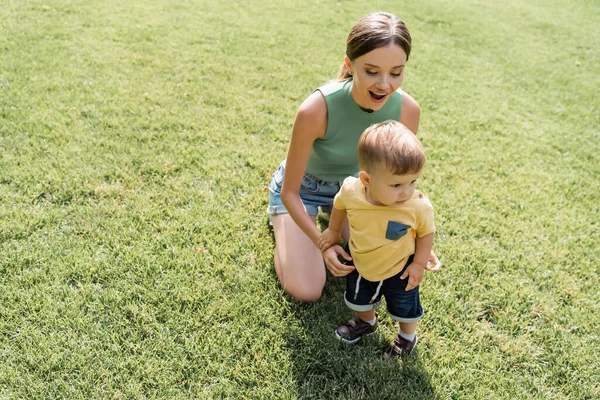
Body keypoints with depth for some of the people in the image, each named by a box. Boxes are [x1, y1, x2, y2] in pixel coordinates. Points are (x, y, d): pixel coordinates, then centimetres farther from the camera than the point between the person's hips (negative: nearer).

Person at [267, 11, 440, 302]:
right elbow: (290, 192, -25)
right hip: (302, 188, -4)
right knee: (307, 292, -8)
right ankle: (279, 220, 17)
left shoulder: (407, 110, -25)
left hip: (350, 187, 4)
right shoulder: (317, 109, -39)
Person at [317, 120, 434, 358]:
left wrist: (419, 263, -14)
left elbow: (426, 233, -13)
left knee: (405, 308, 23)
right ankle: (366, 321, 63)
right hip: (361, 265, 2)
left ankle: (407, 336, 56)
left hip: (399, 270, -2)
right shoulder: (351, 191, -31)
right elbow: (339, 205, -5)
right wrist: (333, 231, 8)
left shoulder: (419, 207, -36)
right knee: (359, 299, 30)